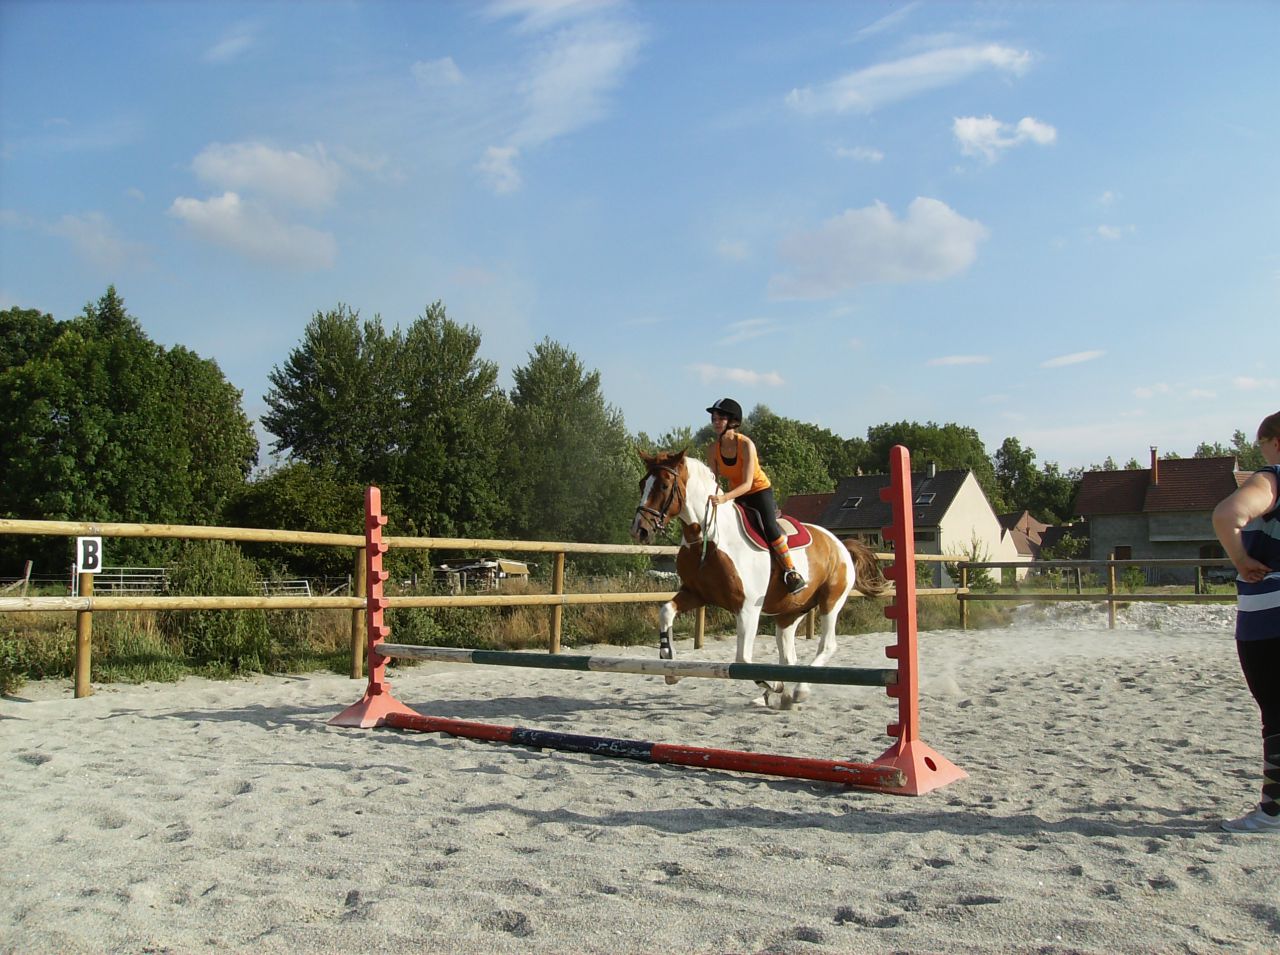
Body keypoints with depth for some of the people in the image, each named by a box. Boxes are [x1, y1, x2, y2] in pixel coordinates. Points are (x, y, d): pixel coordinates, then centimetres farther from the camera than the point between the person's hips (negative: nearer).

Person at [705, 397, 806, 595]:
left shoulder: (746, 444, -24)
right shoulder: (713, 449, -9)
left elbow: (747, 483, -29)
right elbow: (713, 481, -4)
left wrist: (724, 498, -43)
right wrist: (711, 497, -25)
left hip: (760, 490, -6)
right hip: (736, 495, 6)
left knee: (769, 526, -27)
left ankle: (791, 571, -17)